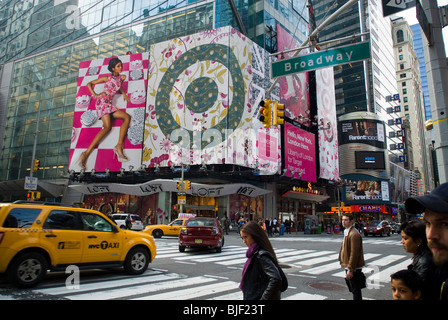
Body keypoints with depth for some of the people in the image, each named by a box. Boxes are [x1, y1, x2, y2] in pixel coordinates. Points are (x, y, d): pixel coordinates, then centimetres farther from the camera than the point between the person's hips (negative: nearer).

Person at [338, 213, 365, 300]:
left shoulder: (354, 234, -21)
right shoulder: (346, 232, 12)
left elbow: (354, 253, -24)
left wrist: (350, 269, -24)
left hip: (353, 267, -10)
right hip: (349, 266, 10)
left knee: (355, 290, -1)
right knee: (354, 290, 20)